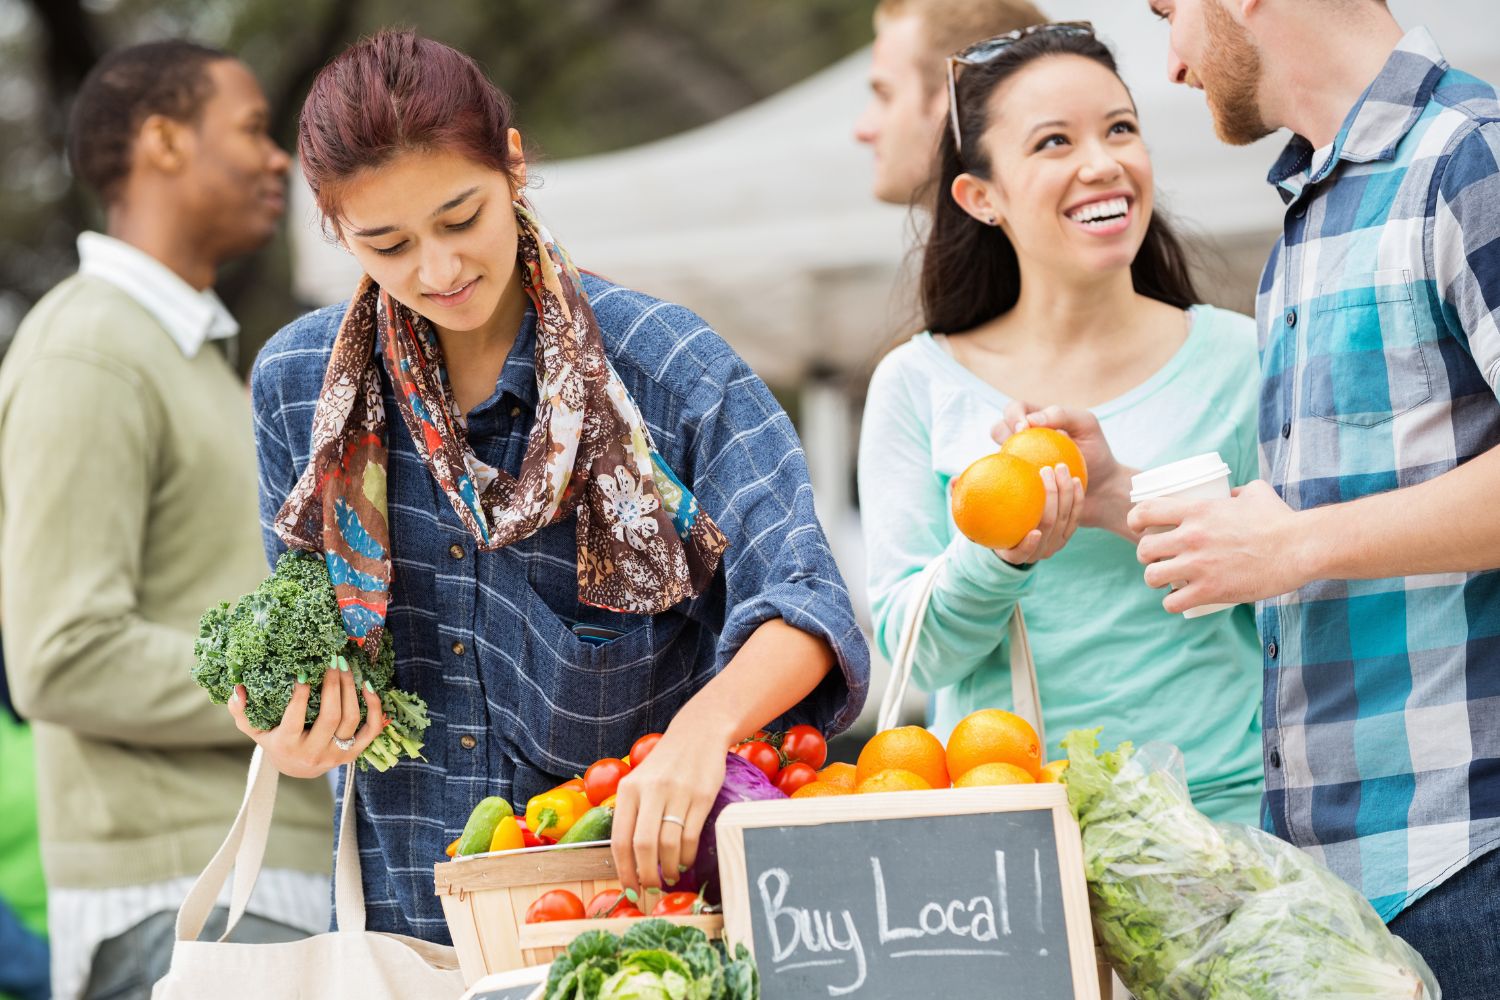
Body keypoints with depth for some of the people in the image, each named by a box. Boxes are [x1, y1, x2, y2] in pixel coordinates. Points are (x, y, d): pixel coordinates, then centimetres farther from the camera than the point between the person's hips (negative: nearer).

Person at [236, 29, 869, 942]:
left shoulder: (668, 368, -7)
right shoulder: (295, 385, 6)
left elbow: (803, 601, -18)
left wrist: (704, 725, -38)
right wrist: (295, 746, -5)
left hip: (639, 878, -5)